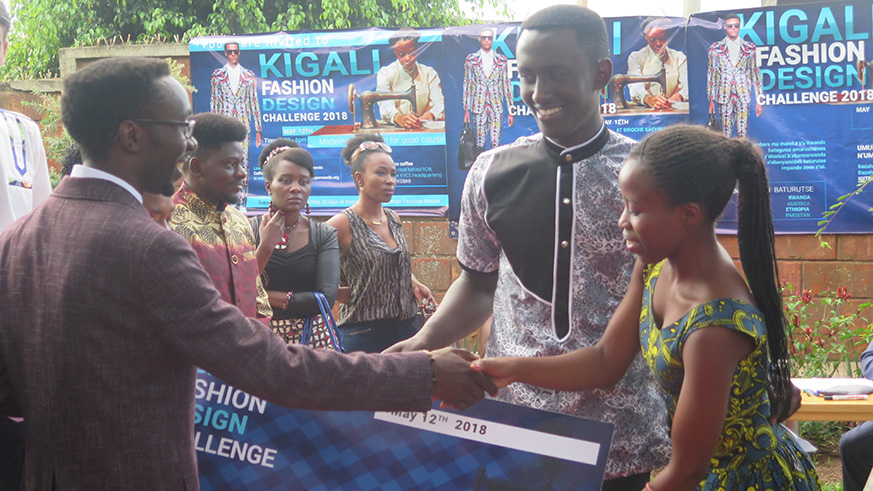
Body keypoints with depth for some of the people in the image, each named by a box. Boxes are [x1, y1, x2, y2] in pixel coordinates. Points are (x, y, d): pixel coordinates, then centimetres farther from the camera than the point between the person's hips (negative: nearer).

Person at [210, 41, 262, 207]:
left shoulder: (249, 76, 9)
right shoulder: (217, 75, 8)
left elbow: (254, 103, 9)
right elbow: (213, 103, 8)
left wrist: (258, 130, 5)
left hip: (243, 125, 1)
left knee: (244, 163, -2)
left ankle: (242, 203, 2)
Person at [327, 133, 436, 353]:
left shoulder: (394, 219, 11)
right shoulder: (343, 224, -9)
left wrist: (414, 283, 10)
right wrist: (340, 293, -8)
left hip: (406, 327, 6)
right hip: (363, 333, -6)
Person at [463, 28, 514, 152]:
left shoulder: (501, 60, 7)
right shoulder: (471, 59, 5)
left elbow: (506, 85, 9)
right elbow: (467, 85, 6)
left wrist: (510, 111, 5)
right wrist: (466, 109, 1)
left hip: (497, 107, 0)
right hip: (478, 107, 0)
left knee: (496, 142, -4)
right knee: (480, 142, -1)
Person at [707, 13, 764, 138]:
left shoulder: (749, 47, 8)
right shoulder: (715, 48, 6)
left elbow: (756, 73, 10)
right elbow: (711, 75, 7)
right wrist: (711, 100, 1)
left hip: (743, 96, 0)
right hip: (724, 97, 0)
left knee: (743, 134, -3)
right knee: (726, 133, -1)